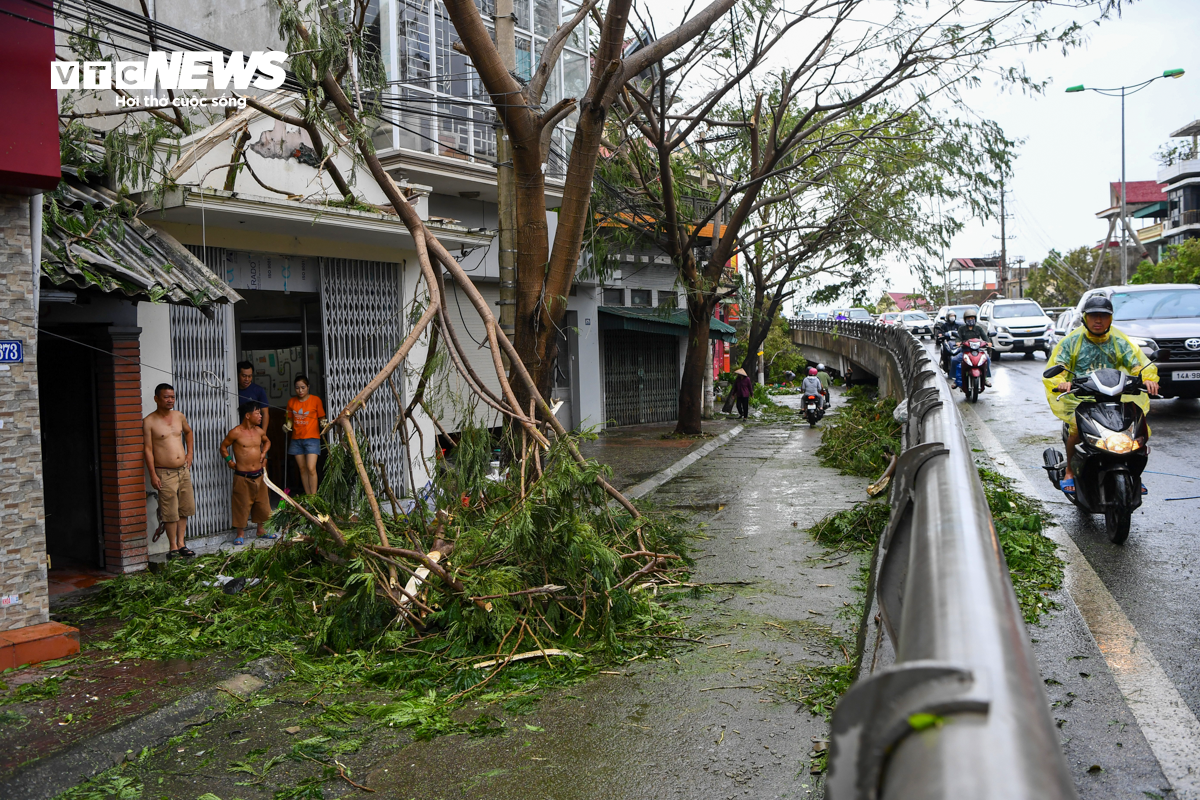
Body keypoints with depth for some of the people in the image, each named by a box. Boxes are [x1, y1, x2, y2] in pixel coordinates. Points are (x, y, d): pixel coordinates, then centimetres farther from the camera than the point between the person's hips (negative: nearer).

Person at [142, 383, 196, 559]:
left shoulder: (179, 416, 8)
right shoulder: (149, 421, -9)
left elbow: (188, 433, 28)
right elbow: (147, 449, -9)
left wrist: (189, 454, 16)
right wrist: (153, 474, -13)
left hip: (183, 470, 6)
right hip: (165, 473, -6)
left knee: (184, 509, 10)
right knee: (170, 513, -3)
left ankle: (181, 544, 20)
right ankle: (172, 547, 7)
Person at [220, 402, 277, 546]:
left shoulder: (259, 431, 6)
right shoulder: (236, 433, -10)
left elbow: (267, 441, 27)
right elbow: (224, 446, 3)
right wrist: (229, 460, -6)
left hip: (259, 475, 6)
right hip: (242, 477, -6)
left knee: (262, 503, 13)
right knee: (242, 505, 1)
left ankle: (260, 531, 28)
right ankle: (240, 535, 14)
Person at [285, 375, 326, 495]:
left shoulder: (315, 400, -2)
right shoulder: (291, 402, 9)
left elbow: (321, 418, 3)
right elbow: (290, 419, 17)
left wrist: (323, 422, -19)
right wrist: (287, 425, -4)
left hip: (311, 438, -4)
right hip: (296, 439, 4)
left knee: (311, 468, -14)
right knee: (302, 468, 7)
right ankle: (307, 496, 14)